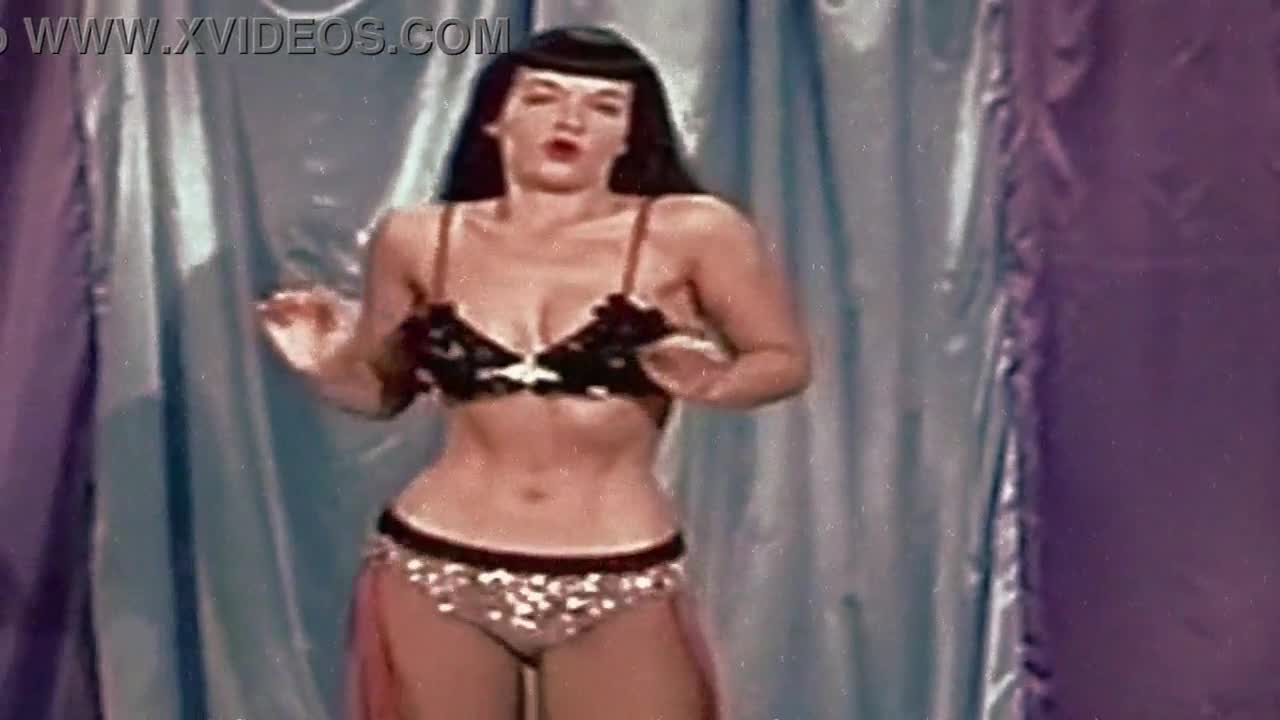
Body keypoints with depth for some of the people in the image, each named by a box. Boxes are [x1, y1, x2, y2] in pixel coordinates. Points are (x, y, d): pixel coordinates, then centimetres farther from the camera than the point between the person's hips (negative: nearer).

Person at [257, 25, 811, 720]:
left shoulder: (689, 231, -7)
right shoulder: (417, 237, 1)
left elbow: (785, 359, 3)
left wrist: (712, 384, -18)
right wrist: (326, 366, -8)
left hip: (622, 585, -1)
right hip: (434, 568, 2)